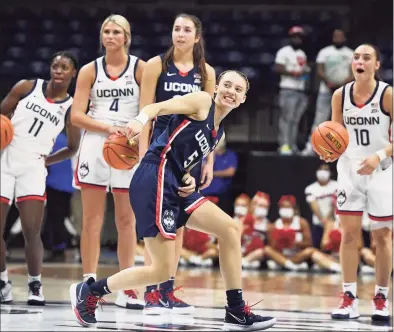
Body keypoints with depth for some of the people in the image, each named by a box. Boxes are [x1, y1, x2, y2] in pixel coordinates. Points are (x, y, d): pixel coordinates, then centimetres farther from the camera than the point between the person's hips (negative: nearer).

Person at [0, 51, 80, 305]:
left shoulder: (71, 108, 3)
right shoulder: (28, 87, 4)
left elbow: (73, 148, 15)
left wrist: (48, 160, 2)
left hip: (32, 167, -1)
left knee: (32, 231, -11)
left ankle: (35, 285, 5)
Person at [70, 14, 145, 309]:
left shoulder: (140, 68, 2)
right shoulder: (90, 71, 6)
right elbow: (77, 115, 1)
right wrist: (107, 128, -14)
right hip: (95, 144, 1)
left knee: (127, 221, 1)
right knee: (92, 220, 0)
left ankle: (126, 288, 3)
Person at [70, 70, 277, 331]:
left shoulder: (219, 133, 24)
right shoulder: (202, 102, 1)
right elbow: (157, 107, -12)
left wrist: (188, 180, 4)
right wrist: (141, 120, -34)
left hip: (174, 185, 9)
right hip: (155, 180, -9)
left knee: (231, 229, 4)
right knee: (163, 270, -10)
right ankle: (89, 291, 6)